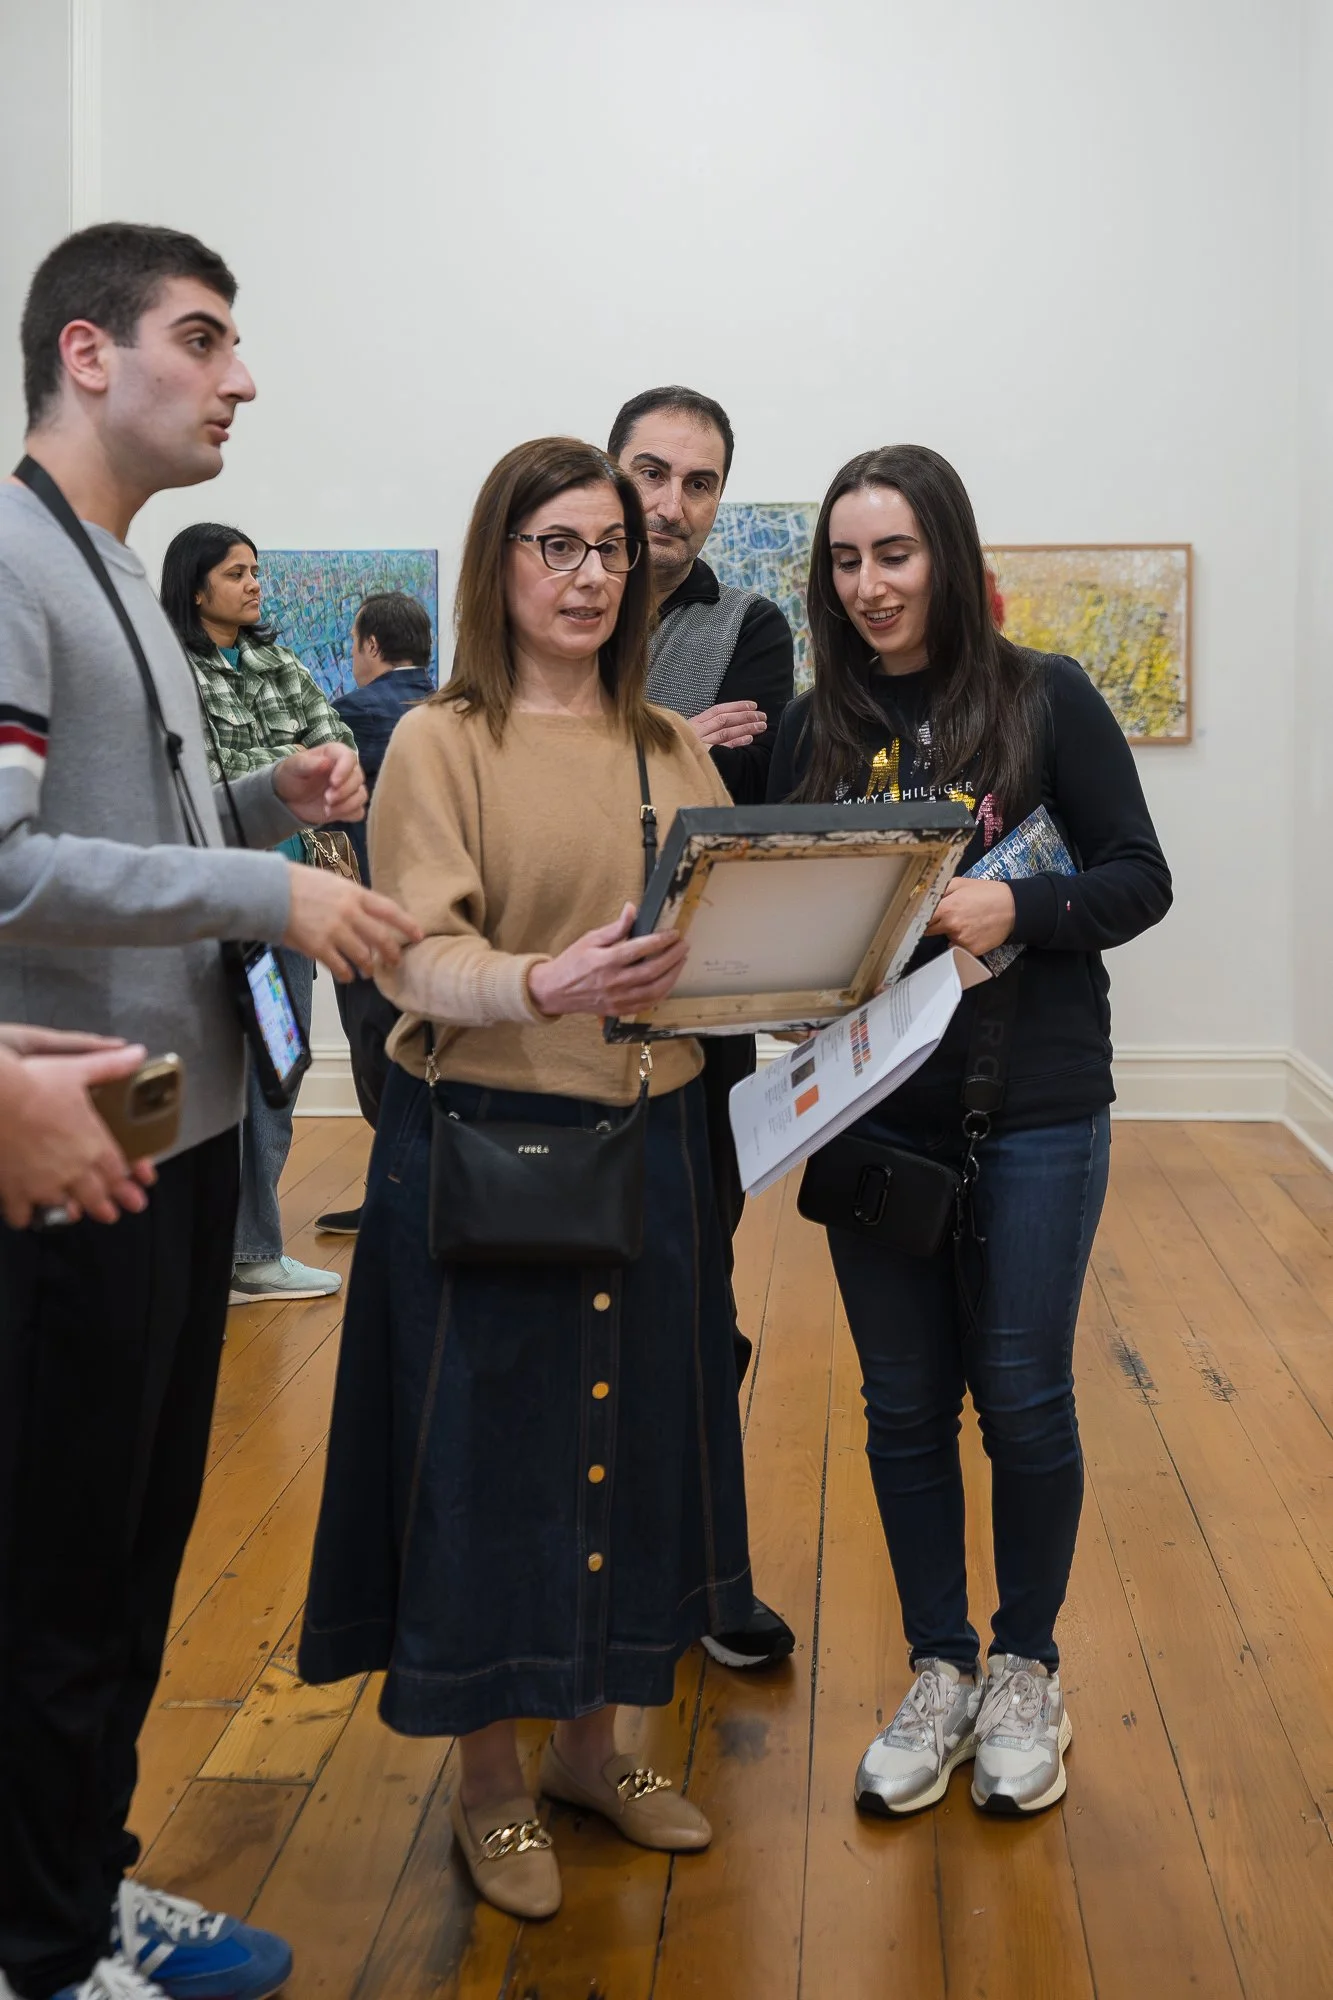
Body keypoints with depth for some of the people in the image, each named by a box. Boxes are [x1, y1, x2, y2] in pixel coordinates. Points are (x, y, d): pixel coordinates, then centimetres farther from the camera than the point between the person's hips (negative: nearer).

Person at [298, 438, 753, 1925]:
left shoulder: (669, 749, 11)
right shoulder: (440, 743, -5)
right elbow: (416, 957, -16)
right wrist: (545, 985, -35)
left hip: (648, 1140, 5)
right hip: (481, 1146, -5)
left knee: (631, 1436, 12)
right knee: (492, 1452, 3)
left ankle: (592, 1745, 31)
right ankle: (489, 1781, 22)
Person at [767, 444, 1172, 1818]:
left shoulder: (1045, 699, -4)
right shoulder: (815, 726, 6)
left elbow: (1140, 878, -5)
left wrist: (1015, 907, -21)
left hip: (1032, 1101, -3)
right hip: (872, 1101, 3)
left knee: (1021, 1393, 5)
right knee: (904, 1401, 10)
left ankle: (1026, 1670, 25)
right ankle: (938, 1669, 26)